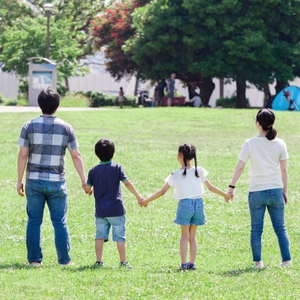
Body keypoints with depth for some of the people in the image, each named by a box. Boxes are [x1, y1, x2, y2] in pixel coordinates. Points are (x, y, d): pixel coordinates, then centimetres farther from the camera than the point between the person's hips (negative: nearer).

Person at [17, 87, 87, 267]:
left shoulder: (30, 126, -3)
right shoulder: (66, 128, -1)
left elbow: (22, 155, -5)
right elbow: (76, 156, -1)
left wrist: (19, 181, 2)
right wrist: (84, 181, 5)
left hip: (34, 181, 0)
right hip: (57, 182, 0)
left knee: (34, 221, 6)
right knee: (60, 222, 7)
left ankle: (35, 259, 6)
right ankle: (64, 259, 8)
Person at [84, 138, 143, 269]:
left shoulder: (93, 171, 2)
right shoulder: (117, 168, -5)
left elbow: (87, 189, 5)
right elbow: (127, 183, -8)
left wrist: (90, 190, 29)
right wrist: (138, 197, -2)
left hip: (100, 210, 2)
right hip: (116, 209, -2)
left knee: (100, 236, 8)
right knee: (120, 236, 2)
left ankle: (99, 261, 5)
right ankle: (123, 262, 2)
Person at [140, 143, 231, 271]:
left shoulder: (175, 174, -4)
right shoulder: (199, 171, 4)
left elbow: (162, 191, -2)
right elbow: (211, 187, 11)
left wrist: (146, 200, 7)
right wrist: (225, 195, 26)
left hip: (185, 204, -3)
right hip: (198, 203, 3)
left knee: (185, 235, 7)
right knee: (192, 236, 13)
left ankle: (184, 264, -2)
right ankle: (192, 263, 10)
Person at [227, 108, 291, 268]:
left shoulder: (250, 144, -7)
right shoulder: (279, 144, -1)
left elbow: (239, 167, -6)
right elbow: (284, 170, 3)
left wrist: (231, 186, 3)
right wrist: (284, 191, 12)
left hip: (256, 192, -2)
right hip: (276, 190, 2)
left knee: (256, 229, 6)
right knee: (280, 228, 9)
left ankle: (258, 261, 5)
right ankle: (286, 260, 8)